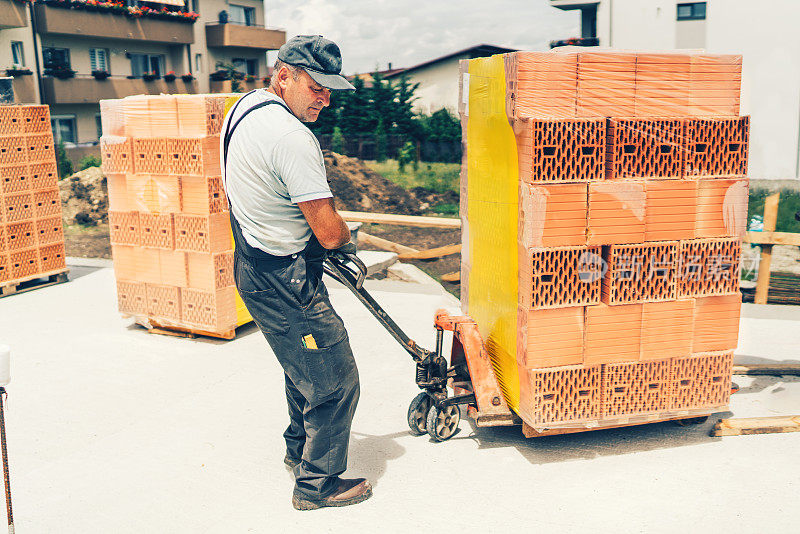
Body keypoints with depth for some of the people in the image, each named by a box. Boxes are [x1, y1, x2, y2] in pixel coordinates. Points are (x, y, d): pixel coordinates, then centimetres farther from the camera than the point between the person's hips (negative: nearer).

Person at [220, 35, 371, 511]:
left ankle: (300, 449, 46)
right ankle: (318, 484, 18)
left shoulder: (244, 107, 8)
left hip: (255, 267, 11)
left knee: (305, 365, 28)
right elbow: (329, 233, -23)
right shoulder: (292, 138, -25)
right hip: (285, 283, -11)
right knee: (335, 382, 2)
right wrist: (346, 235, 2)